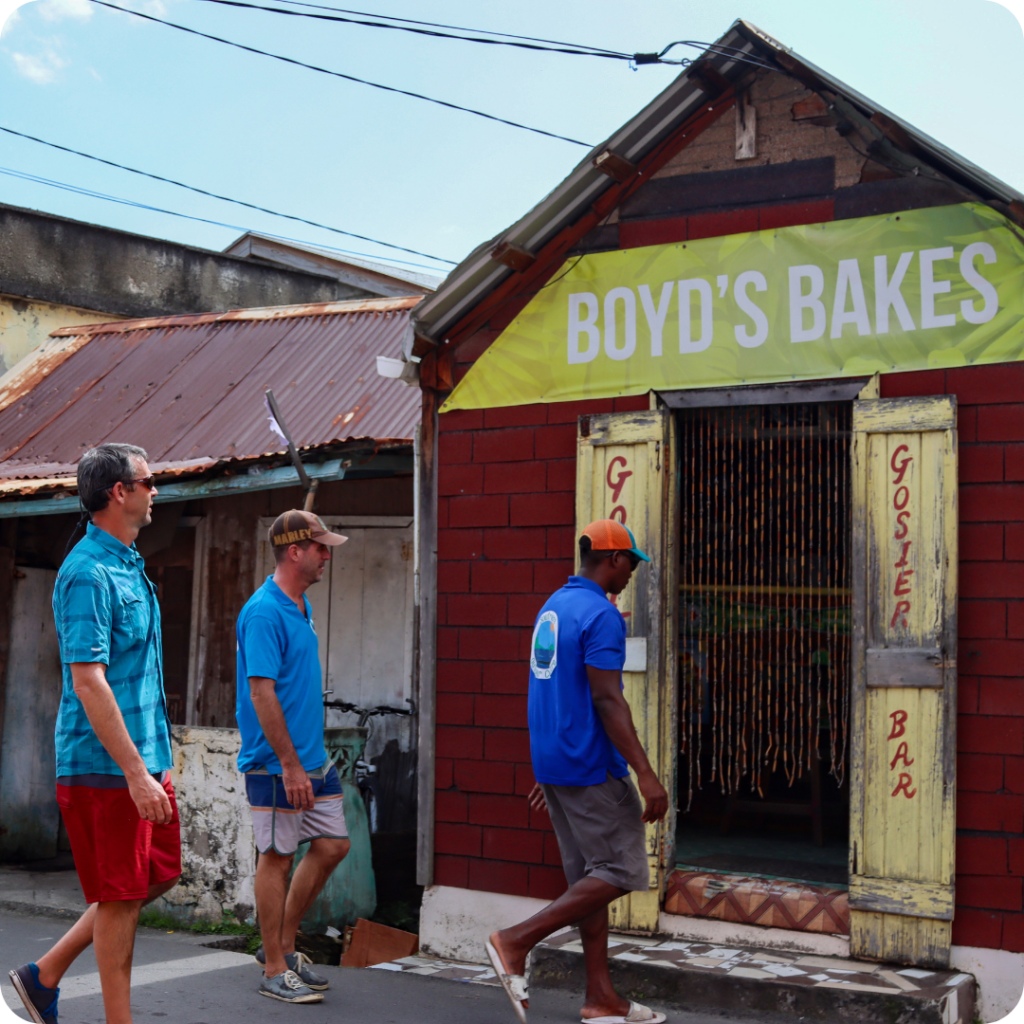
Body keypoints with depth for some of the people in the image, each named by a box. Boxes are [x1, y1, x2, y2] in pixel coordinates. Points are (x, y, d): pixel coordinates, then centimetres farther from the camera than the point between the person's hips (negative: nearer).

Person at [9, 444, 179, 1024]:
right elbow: (88, 682, -23)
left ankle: (45, 975, 24)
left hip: (142, 759, 10)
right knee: (121, 897, -1)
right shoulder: (88, 574, -17)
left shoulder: (129, 565, 14)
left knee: (161, 875, 15)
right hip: (105, 765, -10)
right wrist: (137, 773, -25)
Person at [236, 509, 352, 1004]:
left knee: (332, 846, 10)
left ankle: (283, 945, 23)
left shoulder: (300, 607, 13)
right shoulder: (264, 612, -17)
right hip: (277, 764, -9)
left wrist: (310, 760, 19)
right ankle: (274, 970, 11)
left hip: (312, 759, 9)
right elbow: (262, 692, -21)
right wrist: (290, 764, -22)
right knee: (276, 857, 0)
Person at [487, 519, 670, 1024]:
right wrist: (646, 774, -22)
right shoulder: (602, 615, -14)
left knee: (588, 876, 11)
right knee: (620, 871, -3)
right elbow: (607, 701, -21)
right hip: (590, 767, -10)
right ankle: (516, 942, -7)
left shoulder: (552, 608, 15)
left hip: (554, 764, 10)